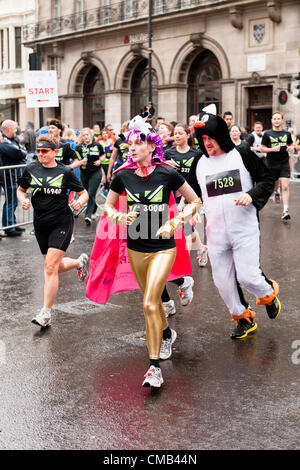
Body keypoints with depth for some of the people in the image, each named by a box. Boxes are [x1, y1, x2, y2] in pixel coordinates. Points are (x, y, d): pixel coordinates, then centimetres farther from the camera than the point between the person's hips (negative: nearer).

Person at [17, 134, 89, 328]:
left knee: (50, 267, -13)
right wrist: (23, 200, -4)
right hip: (41, 224, 5)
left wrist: (78, 203, -17)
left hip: (61, 223, -5)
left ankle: (46, 313, -7)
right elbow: (21, 190, 18)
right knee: (57, 266, 15)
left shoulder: (65, 172, -5)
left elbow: (84, 193, 4)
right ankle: (80, 262, 49)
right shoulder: (31, 170, 3)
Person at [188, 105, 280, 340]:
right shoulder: (199, 164, 7)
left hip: (245, 230, -4)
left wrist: (252, 195, -15)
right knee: (223, 280, 7)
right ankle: (244, 318, 28)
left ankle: (269, 294, 25)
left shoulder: (243, 155, -4)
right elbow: (194, 195, 20)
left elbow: (267, 179, 0)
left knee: (247, 275, -10)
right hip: (216, 233, 4)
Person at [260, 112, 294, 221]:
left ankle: (285, 211, -13)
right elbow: (262, 148, 0)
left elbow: (291, 144, 21)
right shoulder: (267, 134, -1)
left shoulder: (286, 134, 6)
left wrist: (291, 148, -2)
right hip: (271, 165, -1)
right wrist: (272, 149, -16)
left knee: (285, 186, -10)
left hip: (284, 164, 1)